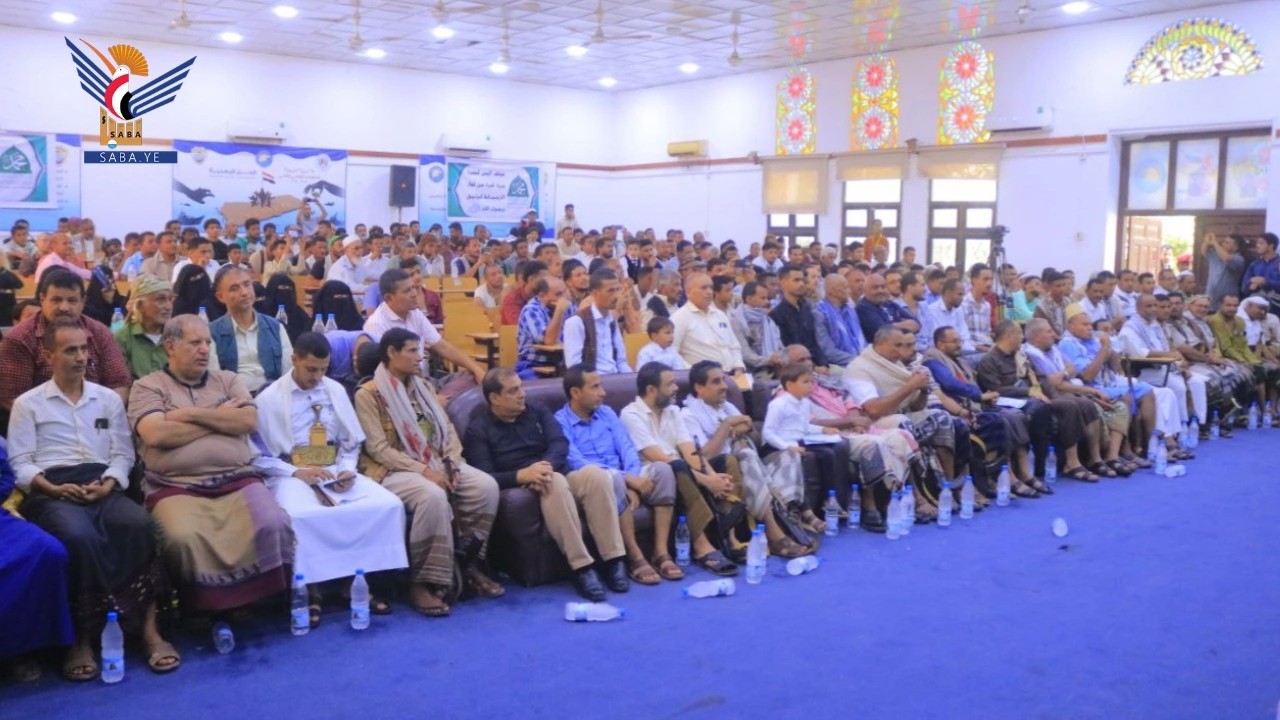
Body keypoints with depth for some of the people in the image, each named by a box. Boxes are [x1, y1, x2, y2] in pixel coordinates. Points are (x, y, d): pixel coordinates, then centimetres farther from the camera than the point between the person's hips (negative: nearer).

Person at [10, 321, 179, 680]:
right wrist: (54, 488, -12)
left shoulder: (109, 399, 20)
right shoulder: (28, 404, 14)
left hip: (103, 488, 2)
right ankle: (135, 620, -28)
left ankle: (148, 627, -32)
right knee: (80, 537, -38)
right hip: (53, 492, -2)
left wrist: (109, 483, -7)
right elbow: (20, 463, 6)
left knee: (138, 525, -33)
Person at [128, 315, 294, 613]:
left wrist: (192, 414, -2)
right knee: (183, 538, -33)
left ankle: (263, 603, -5)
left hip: (238, 480, 3)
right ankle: (199, 609, -7)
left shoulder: (228, 380, 20)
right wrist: (221, 418, 1)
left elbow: (248, 421, 3)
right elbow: (156, 435, -8)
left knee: (273, 526, -26)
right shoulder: (148, 386, 10)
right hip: (176, 487, -2)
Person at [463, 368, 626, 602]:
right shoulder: (478, 430, 4)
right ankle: (581, 568, -39)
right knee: (555, 482, -37)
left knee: (595, 473, -28)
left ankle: (614, 560, -29)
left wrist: (546, 467, -23)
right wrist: (522, 475, -28)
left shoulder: (537, 412, 17)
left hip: (561, 479, 4)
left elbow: (560, 444, 0)